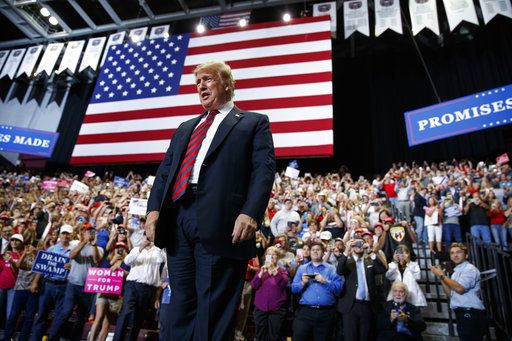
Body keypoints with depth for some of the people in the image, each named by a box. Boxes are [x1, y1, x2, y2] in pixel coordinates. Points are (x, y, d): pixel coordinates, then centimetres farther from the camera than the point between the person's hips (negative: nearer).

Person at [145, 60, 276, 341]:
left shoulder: (254, 123, 11)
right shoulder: (185, 128, 28)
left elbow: (264, 170, -3)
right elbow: (164, 171, 20)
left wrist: (251, 213, -18)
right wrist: (154, 208, 3)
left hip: (220, 223, -5)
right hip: (177, 220, 6)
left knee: (213, 311, -1)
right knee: (181, 304, 12)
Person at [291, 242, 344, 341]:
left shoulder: (331, 269, 7)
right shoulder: (301, 268, 12)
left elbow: (339, 288, -4)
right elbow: (293, 288, 6)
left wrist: (325, 282, -15)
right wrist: (303, 283, -12)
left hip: (326, 313, 0)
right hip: (305, 311, 1)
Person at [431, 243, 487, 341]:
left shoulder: (470, 269, -7)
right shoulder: (456, 272, 18)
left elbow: (460, 289, -20)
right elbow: (451, 294, 17)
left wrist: (441, 275, -12)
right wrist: (441, 278, 6)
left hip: (470, 314, -9)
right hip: (462, 314, 9)